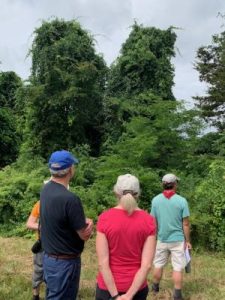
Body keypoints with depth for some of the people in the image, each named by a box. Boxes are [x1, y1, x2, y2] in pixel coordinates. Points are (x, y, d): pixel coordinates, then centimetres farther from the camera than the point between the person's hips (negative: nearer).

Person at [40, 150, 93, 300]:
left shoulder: (46, 190, -2)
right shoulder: (70, 198, -29)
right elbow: (85, 235, -18)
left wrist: (85, 221, -7)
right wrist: (89, 225, 3)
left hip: (49, 257, 8)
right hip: (65, 262, -8)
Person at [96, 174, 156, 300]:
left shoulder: (104, 218, -14)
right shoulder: (149, 221, -10)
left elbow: (102, 263, -16)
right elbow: (147, 264, -13)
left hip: (108, 287, -1)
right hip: (137, 288, 1)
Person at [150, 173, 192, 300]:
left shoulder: (156, 200, -6)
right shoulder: (182, 201, -12)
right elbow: (186, 224, -8)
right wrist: (188, 240, 3)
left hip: (162, 239, 3)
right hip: (178, 240, -2)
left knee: (158, 265, 18)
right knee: (178, 268, 8)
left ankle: (156, 287, 36)